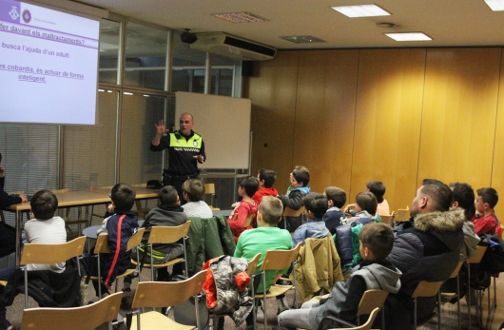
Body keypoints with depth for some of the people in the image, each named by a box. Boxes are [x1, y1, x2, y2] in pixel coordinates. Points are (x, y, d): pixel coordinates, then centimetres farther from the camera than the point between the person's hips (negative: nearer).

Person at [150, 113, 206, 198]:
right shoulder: (171, 137, -3)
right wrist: (158, 134, -26)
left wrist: (201, 158, -3)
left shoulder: (198, 139, 8)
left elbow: (203, 155, 20)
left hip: (192, 180, 3)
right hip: (174, 180, -3)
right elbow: (154, 147, -11)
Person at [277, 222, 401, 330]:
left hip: (337, 318, -9)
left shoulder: (361, 277, -33)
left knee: (283, 317, 5)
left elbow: (347, 314, -29)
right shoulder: (392, 272, -9)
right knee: (306, 305, 31)